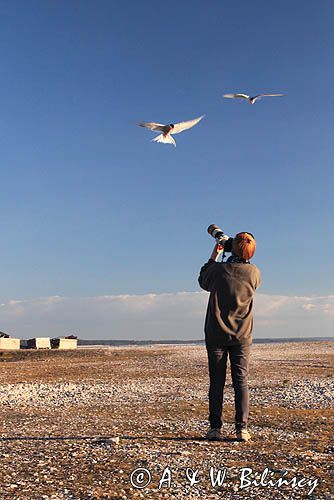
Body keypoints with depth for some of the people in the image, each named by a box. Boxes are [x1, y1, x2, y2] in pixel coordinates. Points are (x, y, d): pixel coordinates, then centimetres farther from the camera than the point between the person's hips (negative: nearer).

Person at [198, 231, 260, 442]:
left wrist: (214, 256, 16)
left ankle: (215, 428, 6)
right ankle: (242, 429, 2)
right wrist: (242, 260, 21)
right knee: (241, 381, 5)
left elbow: (203, 282, 11)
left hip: (216, 334, -1)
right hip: (242, 336, 1)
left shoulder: (218, 269, -11)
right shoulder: (254, 273, -7)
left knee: (217, 382, 4)